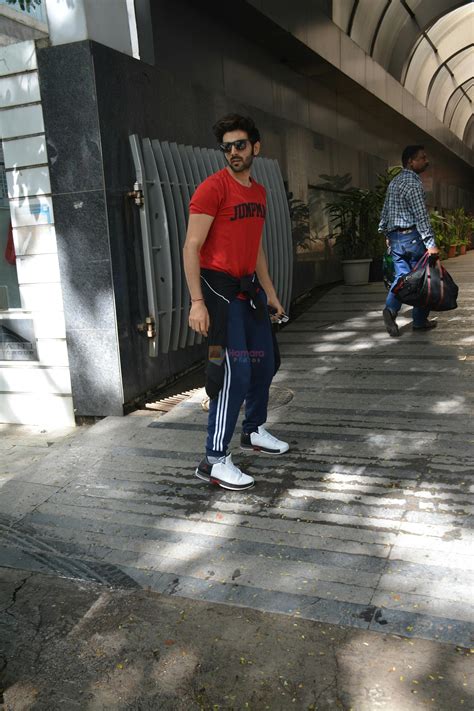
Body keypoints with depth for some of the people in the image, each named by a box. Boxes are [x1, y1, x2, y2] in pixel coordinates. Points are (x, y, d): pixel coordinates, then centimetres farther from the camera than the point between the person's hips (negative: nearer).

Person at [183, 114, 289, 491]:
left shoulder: (259, 191, 14)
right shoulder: (213, 188, -11)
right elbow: (192, 247, -16)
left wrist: (270, 292, 19)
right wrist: (197, 301, -23)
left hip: (249, 287, 9)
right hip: (219, 287, -9)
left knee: (265, 361, 16)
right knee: (236, 371, -13)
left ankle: (253, 431, 37)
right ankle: (214, 461, -5)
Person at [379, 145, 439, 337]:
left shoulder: (394, 182, 14)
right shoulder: (413, 183, -14)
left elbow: (385, 210, 20)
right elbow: (421, 216, -20)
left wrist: (386, 233, 28)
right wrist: (430, 243, -22)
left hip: (394, 236, 8)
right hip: (412, 236, -8)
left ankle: (391, 309, -18)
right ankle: (420, 321, 10)